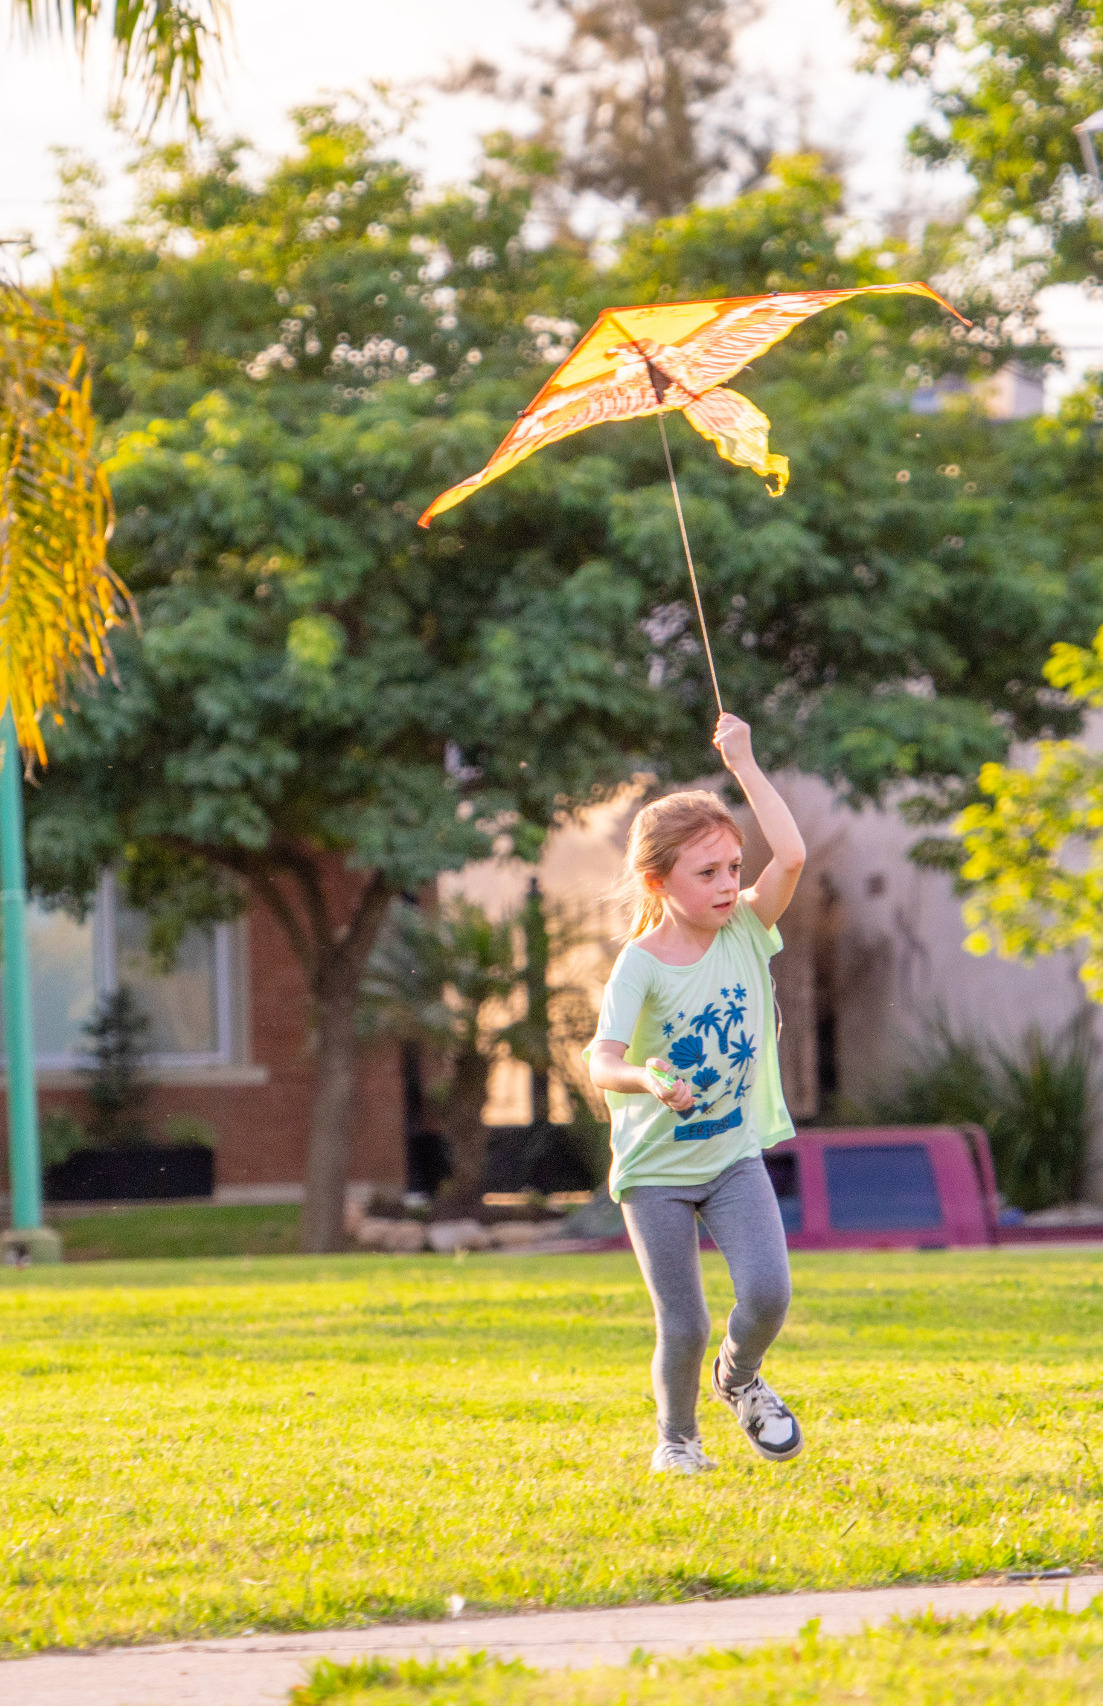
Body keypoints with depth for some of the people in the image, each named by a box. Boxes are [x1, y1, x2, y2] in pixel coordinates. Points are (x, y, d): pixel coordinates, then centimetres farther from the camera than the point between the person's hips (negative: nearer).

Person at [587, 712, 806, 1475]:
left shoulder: (745, 932, -4)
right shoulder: (641, 965, -16)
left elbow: (791, 856, -17)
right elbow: (603, 1059, -28)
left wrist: (743, 763, -15)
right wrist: (645, 1080, -50)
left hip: (735, 1154, 3)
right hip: (657, 1167, -3)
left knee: (768, 1291, -15)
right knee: (683, 1327, -1)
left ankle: (740, 1377, 18)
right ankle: (677, 1436, 26)